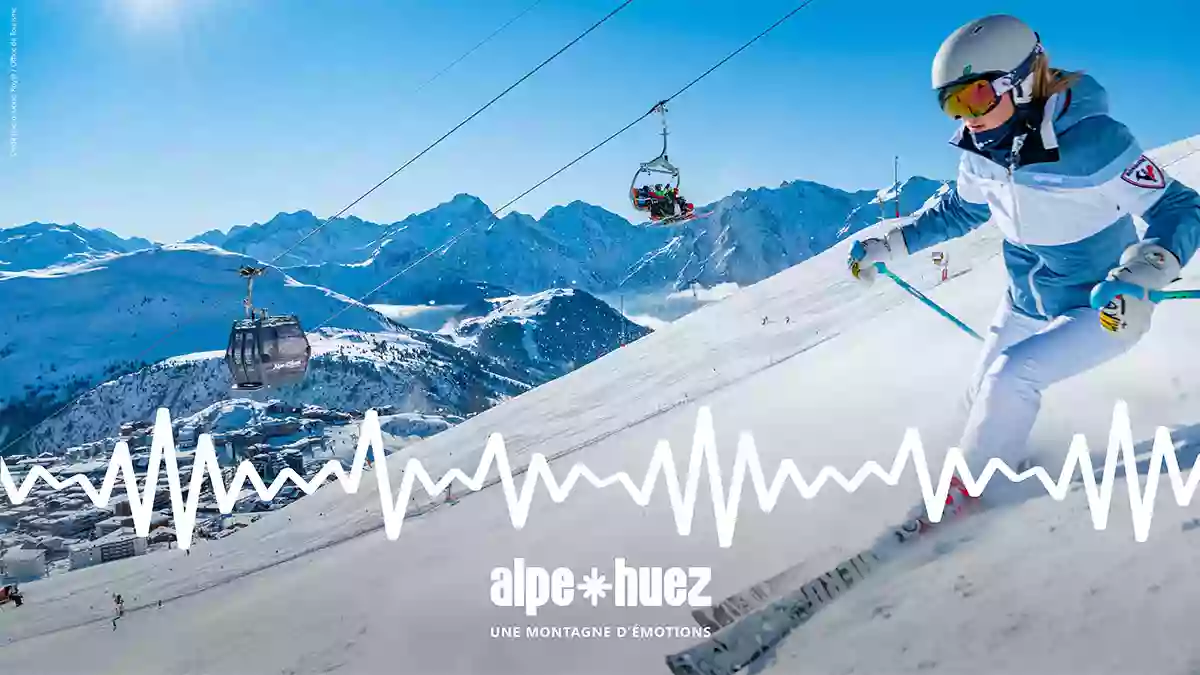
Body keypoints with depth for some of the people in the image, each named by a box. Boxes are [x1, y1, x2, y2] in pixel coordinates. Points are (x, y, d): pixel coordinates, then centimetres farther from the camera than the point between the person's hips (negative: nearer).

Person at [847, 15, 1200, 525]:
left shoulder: (1092, 141, -30)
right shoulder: (982, 152, -10)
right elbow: (961, 210, 9)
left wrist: (1146, 267, -45)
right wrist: (889, 245, 3)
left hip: (1106, 309, -7)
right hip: (1026, 305, 7)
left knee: (1010, 378, -24)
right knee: (984, 398, 13)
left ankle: (965, 489, -2)